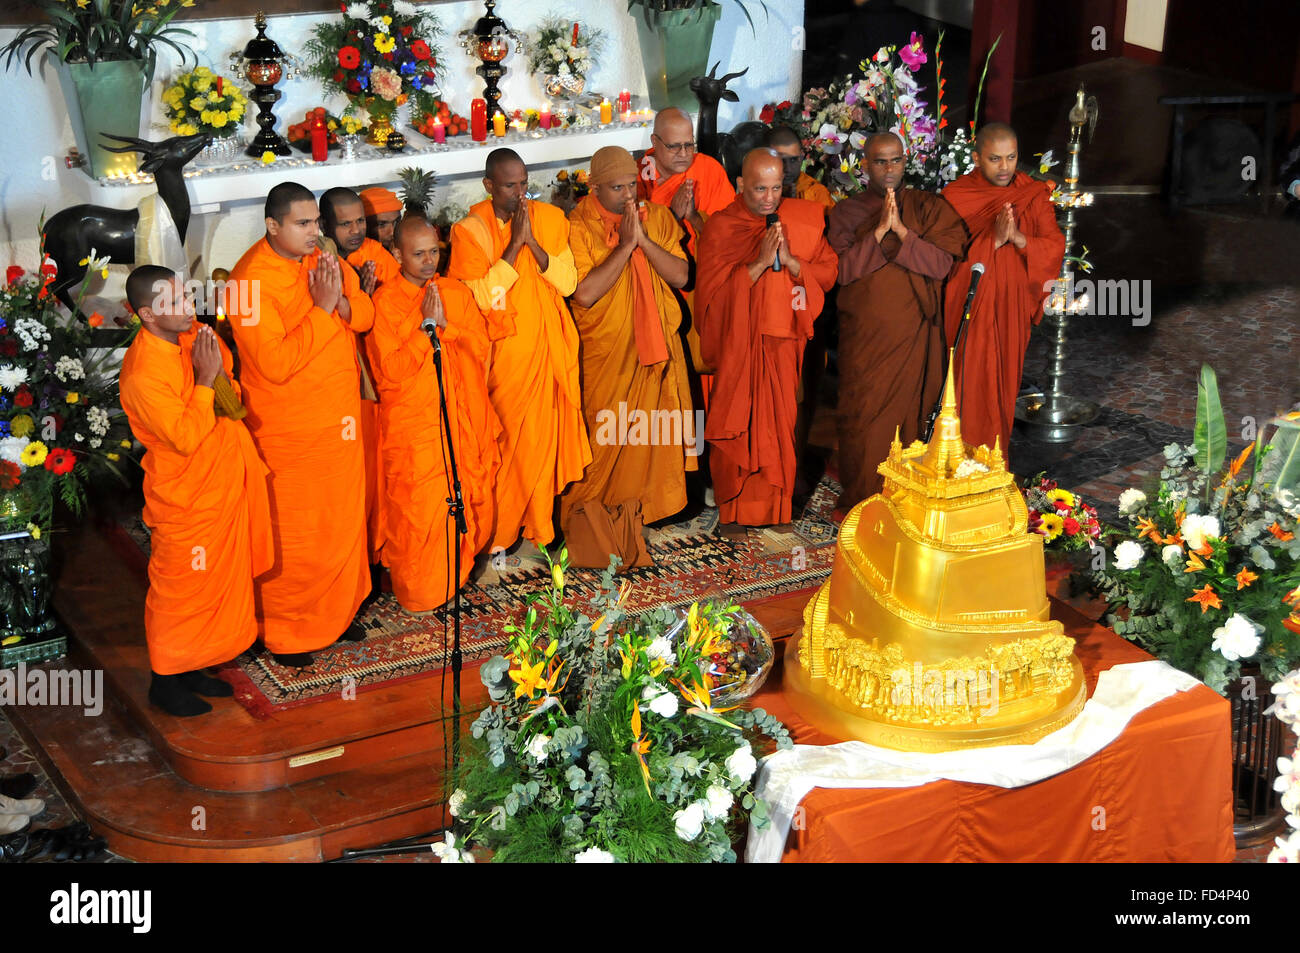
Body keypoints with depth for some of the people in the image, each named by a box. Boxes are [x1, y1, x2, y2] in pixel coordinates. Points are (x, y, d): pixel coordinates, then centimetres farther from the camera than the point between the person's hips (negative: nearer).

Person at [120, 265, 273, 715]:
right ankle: (165, 681, 23)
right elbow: (185, 438, -26)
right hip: (185, 496, -8)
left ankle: (193, 668, 34)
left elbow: (230, 393, 14)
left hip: (223, 484, 8)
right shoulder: (143, 373, -26)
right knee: (179, 589, 6)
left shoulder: (192, 334, -1)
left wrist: (223, 382, -8)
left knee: (218, 583, 18)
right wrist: (205, 380, -26)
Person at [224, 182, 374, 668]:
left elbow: (365, 317, 3)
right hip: (287, 425, -7)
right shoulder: (251, 282, -21)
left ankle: (337, 609, 36)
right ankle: (283, 631, 20)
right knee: (292, 531, 4)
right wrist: (321, 309, -27)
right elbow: (276, 363, -27)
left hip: (339, 416, 7)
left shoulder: (320, 259, 2)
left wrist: (341, 299, -19)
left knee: (342, 516, 18)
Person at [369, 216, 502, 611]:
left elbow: (481, 347, 2)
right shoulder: (384, 302, -6)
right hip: (414, 426, -4)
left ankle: (458, 575, 27)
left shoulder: (457, 292, 9)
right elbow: (391, 370, -12)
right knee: (418, 509, -1)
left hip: (464, 418, 4)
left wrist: (445, 325, -12)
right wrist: (425, 326, -17)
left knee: (470, 502, 8)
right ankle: (418, 591, 14)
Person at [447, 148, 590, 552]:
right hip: (503, 355, -3)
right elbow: (482, 297, -19)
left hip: (548, 350, 3)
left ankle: (540, 524, 23)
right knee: (505, 440, 2)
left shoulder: (549, 218, 2)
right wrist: (515, 243, -19)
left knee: (545, 437, 8)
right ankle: (498, 532, 16)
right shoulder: (470, 230, -8)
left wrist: (533, 241, -16)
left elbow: (568, 283, -5)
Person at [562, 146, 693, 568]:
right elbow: (585, 293, -20)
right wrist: (625, 245, -19)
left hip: (654, 346, 4)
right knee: (603, 439, 0)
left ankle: (630, 519, 24)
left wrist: (643, 239, -16)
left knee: (646, 438, 9)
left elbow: (680, 276, -4)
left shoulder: (657, 217, 5)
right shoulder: (578, 227, -9)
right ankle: (592, 527, 13)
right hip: (605, 353, -4)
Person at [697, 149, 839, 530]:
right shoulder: (720, 228, -2)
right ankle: (736, 508, 11)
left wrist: (790, 260, -14)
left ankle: (775, 504, 14)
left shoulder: (805, 219, 6)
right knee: (738, 423, 0)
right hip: (737, 346, -2)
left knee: (780, 422, 2)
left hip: (783, 341, 2)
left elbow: (827, 274, 4)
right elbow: (712, 291, -10)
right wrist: (760, 263, -18)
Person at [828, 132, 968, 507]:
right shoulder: (846, 212, 4)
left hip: (912, 334, 1)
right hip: (864, 335, 0)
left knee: (907, 414, 3)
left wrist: (901, 229, -18)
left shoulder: (928, 208, 5)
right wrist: (880, 230, -18)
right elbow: (842, 271, -9)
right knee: (863, 416, -2)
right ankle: (859, 501, 9)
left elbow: (942, 264, -7)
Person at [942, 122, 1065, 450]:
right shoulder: (955, 196, -8)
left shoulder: (1034, 194, 0)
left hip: (1012, 306, 3)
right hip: (969, 307, -2)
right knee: (970, 384, 1)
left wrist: (1019, 238, -25)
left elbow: (1055, 247, -7)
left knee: (1004, 382, 10)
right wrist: (993, 239, -26)